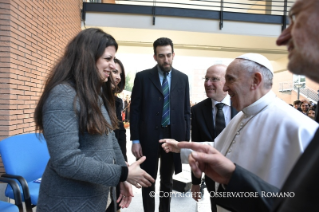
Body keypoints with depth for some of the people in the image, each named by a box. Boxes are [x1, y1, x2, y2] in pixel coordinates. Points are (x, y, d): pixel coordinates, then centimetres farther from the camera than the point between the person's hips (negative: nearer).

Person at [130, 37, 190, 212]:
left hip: (174, 136, 2)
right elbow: (135, 111, -4)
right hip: (149, 137, -2)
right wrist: (135, 140, -9)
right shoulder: (142, 77, -3)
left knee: (167, 181, 18)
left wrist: (186, 140, 1)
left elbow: (186, 112, 6)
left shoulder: (182, 78, 4)